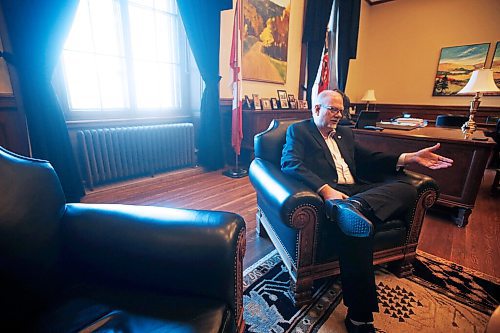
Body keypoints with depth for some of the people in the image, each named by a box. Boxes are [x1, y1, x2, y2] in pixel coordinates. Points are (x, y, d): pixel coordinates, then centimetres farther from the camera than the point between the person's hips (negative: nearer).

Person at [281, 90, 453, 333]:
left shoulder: (345, 133, 28)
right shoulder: (298, 131, 6)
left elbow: (369, 159, 22)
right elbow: (290, 164, -11)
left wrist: (411, 158, 7)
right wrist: (325, 189, -26)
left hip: (357, 190, 7)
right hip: (330, 192, -7)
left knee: (407, 188, -15)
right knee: (359, 227, -33)